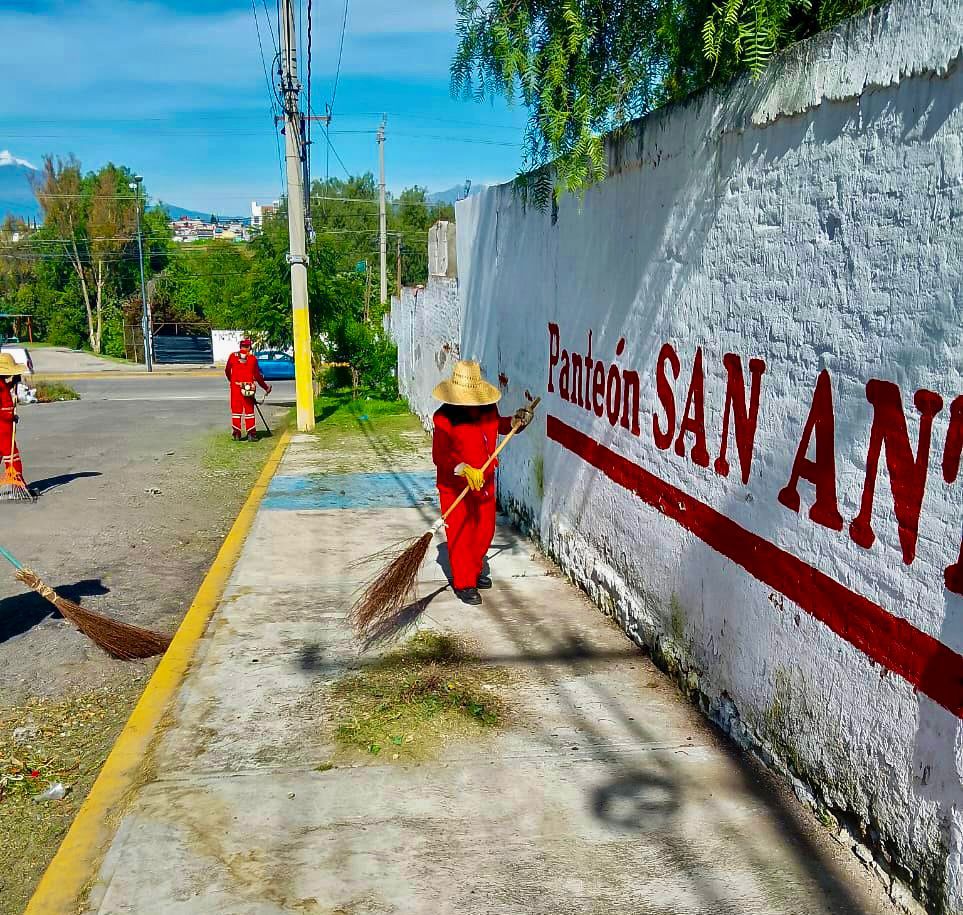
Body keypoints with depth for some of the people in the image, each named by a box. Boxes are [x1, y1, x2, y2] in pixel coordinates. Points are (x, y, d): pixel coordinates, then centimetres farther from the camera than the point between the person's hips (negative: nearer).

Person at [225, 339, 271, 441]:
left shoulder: (232, 356, 1)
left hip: (235, 386, 1)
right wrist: (266, 387, 11)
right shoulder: (253, 358, -2)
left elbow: (227, 371, 11)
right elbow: (257, 375, -1)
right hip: (249, 386, -1)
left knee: (236, 409, 8)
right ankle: (250, 434, 4)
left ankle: (236, 434, 8)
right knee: (249, 410, 7)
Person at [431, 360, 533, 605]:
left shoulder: (488, 407, -4)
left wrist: (515, 421, -1)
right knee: (460, 536, 1)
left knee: (485, 530, 18)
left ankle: (474, 571, 39)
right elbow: (439, 455, -24)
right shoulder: (445, 417, -22)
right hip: (455, 486, -6)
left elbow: (499, 425, 19)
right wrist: (463, 469, -38)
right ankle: (463, 584, 14)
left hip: (485, 481, 6)